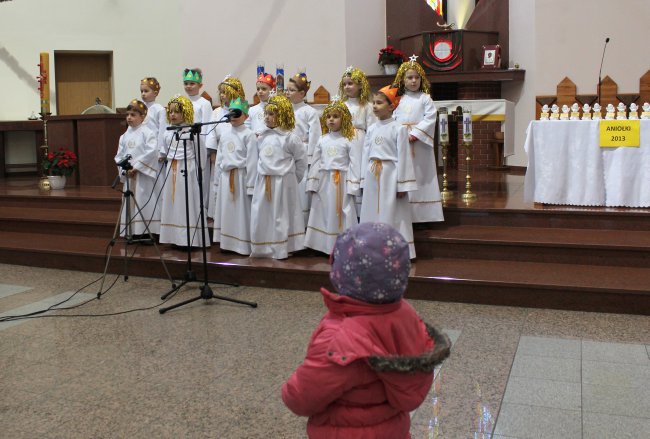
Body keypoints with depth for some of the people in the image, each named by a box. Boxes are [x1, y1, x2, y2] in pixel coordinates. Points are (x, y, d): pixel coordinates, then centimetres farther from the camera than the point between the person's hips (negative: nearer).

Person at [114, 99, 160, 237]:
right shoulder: (125, 136, 12)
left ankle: (148, 232, 2)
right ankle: (134, 232, 15)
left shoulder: (147, 133, -6)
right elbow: (119, 155, 12)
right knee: (130, 202, 8)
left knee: (145, 202, -5)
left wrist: (136, 166, -18)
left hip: (143, 174, -6)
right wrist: (124, 169, -5)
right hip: (128, 175, 6)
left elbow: (151, 152, -17)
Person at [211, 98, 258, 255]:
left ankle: (243, 245, 8)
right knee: (225, 210, 11)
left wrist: (251, 185, -12)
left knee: (241, 211, -1)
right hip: (225, 176, 6)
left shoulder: (248, 134, -7)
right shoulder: (223, 132, 10)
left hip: (240, 176, -6)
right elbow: (220, 156, 14)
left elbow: (252, 161, -10)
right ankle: (227, 242, 21)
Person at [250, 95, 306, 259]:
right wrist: (264, 175, 11)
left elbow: (301, 160, -3)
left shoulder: (289, 137, -7)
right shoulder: (262, 138, 10)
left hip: (282, 182, -5)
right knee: (261, 214, 7)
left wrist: (292, 179, 1)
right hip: (263, 182, 6)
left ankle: (280, 250, 11)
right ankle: (262, 248, 19)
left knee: (280, 215, 2)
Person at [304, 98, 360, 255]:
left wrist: (352, 186, -13)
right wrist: (312, 183, 4)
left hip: (342, 182, -5)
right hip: (324, 182, 5)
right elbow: (316, 162, 10)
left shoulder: (349, 140, -4)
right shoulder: (322, 140, 10)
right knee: (323, 211, 7)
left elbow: (354, 164, -8)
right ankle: (325, 245, 17)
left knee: (342, 212, -2)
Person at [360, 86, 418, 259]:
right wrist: (364, 180, 8)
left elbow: (403, 157, -10)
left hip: (390, 176, -6)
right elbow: (366, 154, 11)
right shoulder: (371, 129, 10)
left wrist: (402, 185, -13)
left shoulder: (398, 128, -7)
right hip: (372, 176, 6)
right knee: (372, 213, 10)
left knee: (390, 215, -2)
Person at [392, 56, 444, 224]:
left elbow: (430, 119, -7)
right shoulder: (399, 100, 12)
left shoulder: (425, 98, 4)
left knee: (420, 177, 0)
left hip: (420, 143, -2)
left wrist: (415, 134, -17)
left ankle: (422, 213, 4)